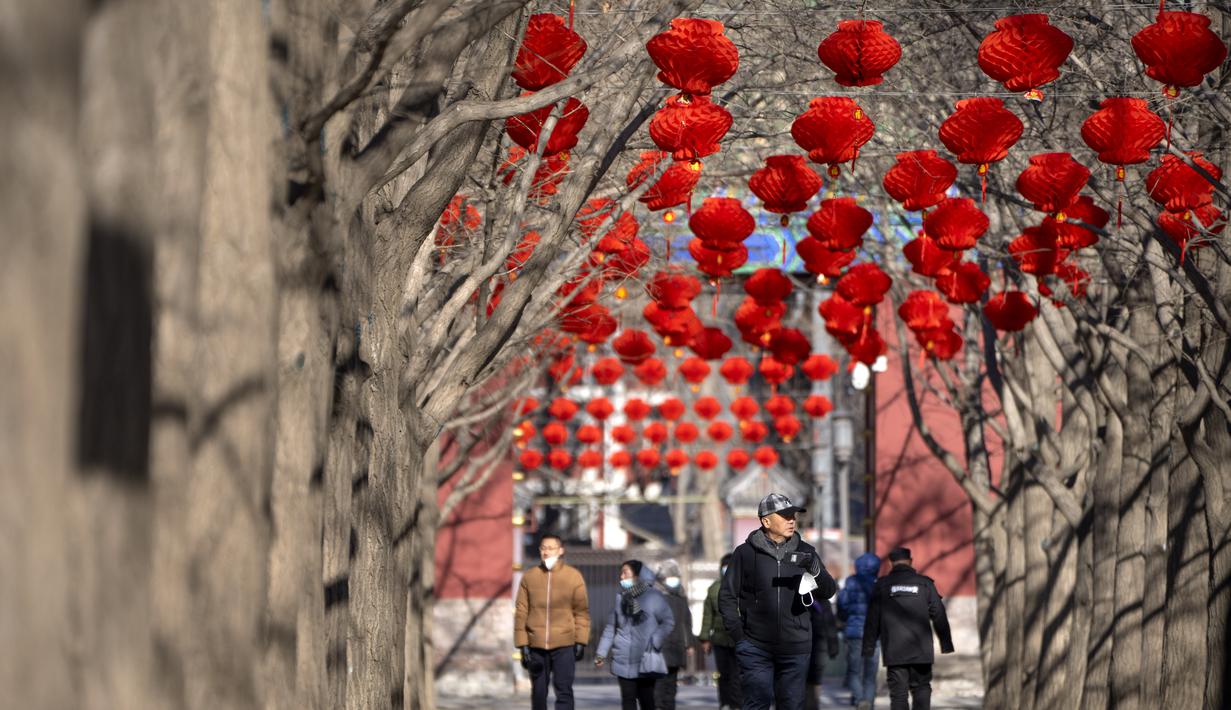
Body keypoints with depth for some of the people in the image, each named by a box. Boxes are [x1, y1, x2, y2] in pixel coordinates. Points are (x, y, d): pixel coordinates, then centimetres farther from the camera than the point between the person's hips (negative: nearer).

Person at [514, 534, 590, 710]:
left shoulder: (573, 576, 0)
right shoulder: (529, 577, 2)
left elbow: (582, 612, 2)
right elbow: (521, 613, 3)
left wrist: (581, 641, -4)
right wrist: (522, 644, -1)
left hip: (564, 645, -2)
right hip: (536, 645, 2)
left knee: (564, 690, -6)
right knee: (538, 692, 9)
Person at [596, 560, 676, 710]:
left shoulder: (653, 596, -2)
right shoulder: (621, 598, 9)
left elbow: (668, 622, -2)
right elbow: (611, 627, 11)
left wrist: (654, 642, -12)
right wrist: (601, 652, 7)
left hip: (646, 659, -3)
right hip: (624, 661, 3)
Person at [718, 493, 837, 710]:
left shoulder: (804, 552, 9)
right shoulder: (746, 553, 1)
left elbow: (828, 591, 4)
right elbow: (727, 596, 5)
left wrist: (815, 569, -16)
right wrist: (737, 632, -4)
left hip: (795, 649, 3)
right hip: (756, 648, -3)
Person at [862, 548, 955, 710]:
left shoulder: (882, 585, 3)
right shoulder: (925, 583, 3)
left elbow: (872, 619, 3)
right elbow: (939, 615, 4)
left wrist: (868, 647, 8)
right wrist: (946, 643, 10)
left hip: (893, 651, 0)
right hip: (921, 651, 0)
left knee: (898, 692, 1)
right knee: (921, 688, 9)